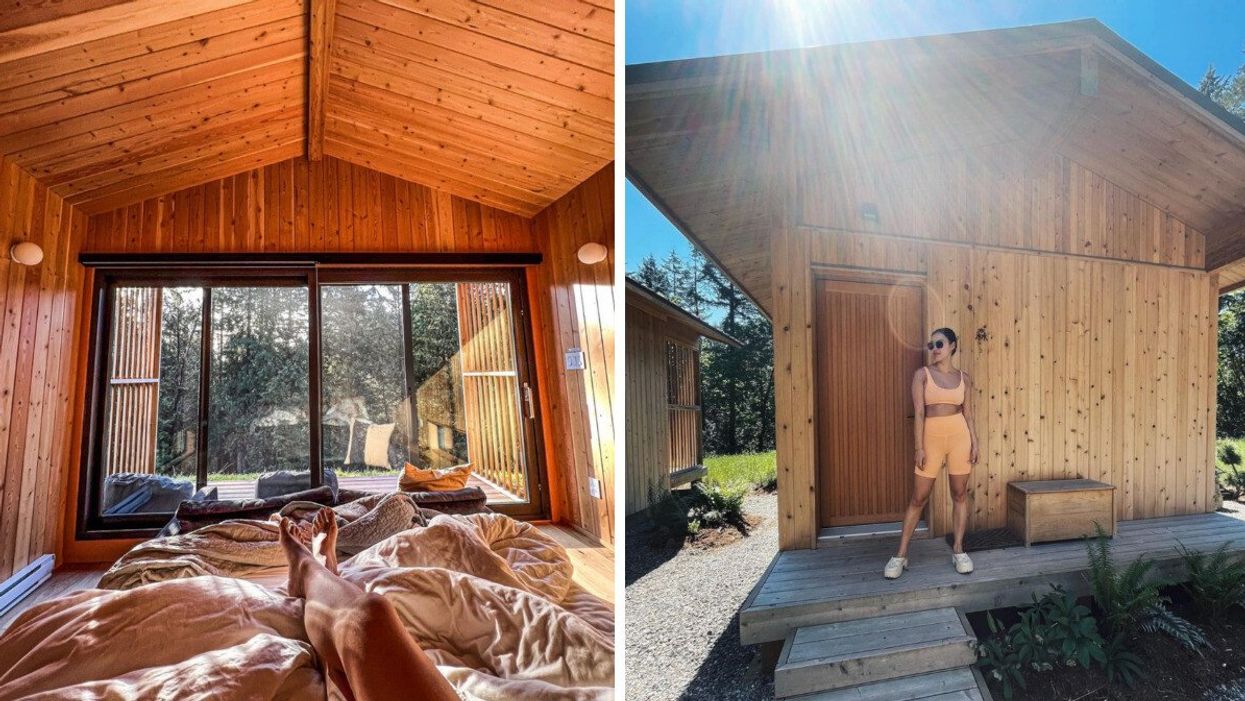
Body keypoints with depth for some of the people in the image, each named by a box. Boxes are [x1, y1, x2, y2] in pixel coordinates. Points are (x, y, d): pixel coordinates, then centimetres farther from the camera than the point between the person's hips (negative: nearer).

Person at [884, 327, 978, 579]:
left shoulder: (963, 377, 7)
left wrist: (975, 443, 1)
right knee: (918, 498, 1)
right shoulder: (922, 374, -2)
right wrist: (920, 447, -11)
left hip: (959, 436, 2)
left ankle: (958, 549, 22)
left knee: (960, 494, 8)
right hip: (932, 437, -2)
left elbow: (968, 413, 10)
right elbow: (918, 413, -6)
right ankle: (901, 554, 8)